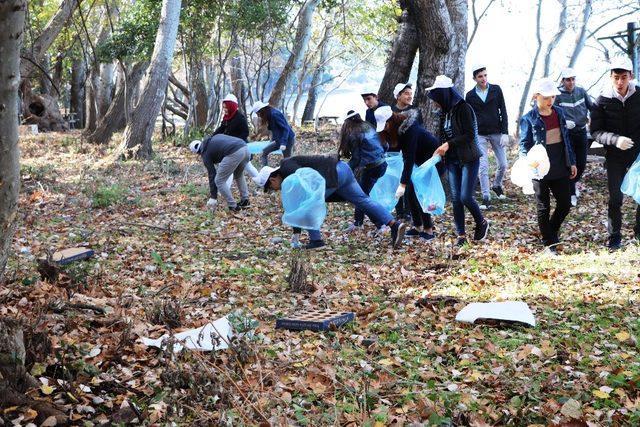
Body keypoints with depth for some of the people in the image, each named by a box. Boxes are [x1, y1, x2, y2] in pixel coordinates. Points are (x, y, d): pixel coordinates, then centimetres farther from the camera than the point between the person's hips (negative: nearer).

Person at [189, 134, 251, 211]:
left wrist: (213, 197, 22)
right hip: (245, 148, 7)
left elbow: (212, 175, 16)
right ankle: (245, 201, 33)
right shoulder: (214, 138, 33)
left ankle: (233, 207, 11)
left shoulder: (206, 153, 15)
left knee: (219, 181, 10)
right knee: (239, 175, 33)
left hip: (234, 153, -7)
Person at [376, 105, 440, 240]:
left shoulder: (410, 130, -32)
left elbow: (409, 159, -37)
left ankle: (429, 230, -6)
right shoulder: (397, 130, -6)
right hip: (421, 161, 9)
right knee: (410, 191, 2)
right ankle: (418, 226, 10)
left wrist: (403, 184, -40)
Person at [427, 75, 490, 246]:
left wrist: (449, 145, -21)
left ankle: (482, 223, 16)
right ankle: (461, 235, 9)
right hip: (452, 160, 7)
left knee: (465, 197, -10)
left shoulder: (463, 109, -13)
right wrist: (441, 149, 1)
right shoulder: (445, 112, 9)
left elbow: (470, 135, -18)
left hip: (469, 159, -7)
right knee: (456, 198, 2)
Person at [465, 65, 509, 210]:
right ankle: (486, 198, -1)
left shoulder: (496, 90, 1)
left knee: (503, 165, 4)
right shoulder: (470, 95, 1)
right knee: (483, 168, -6)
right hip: (480, 135, -1)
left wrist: (505, 133, -7)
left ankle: (496, 185, 33)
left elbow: (503, 111, 0)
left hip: (497, 133, 1)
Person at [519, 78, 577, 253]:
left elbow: (566, 139, 13)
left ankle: (551, 231, 33)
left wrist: (572, 162, 13)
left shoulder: (559, 112, 6)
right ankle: (549, 242, 18)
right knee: (543, 208, 6)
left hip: (560, 169, 5)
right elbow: (524, 144, -9)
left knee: (565, 204, 10)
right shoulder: (529, 119, -9)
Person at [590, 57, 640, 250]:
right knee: (615, 198, 1)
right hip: (615, 156, -1)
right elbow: (596, 131, -8)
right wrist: (615, 140, -24)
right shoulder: (603, 101, -8)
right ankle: (615, 237, 16)